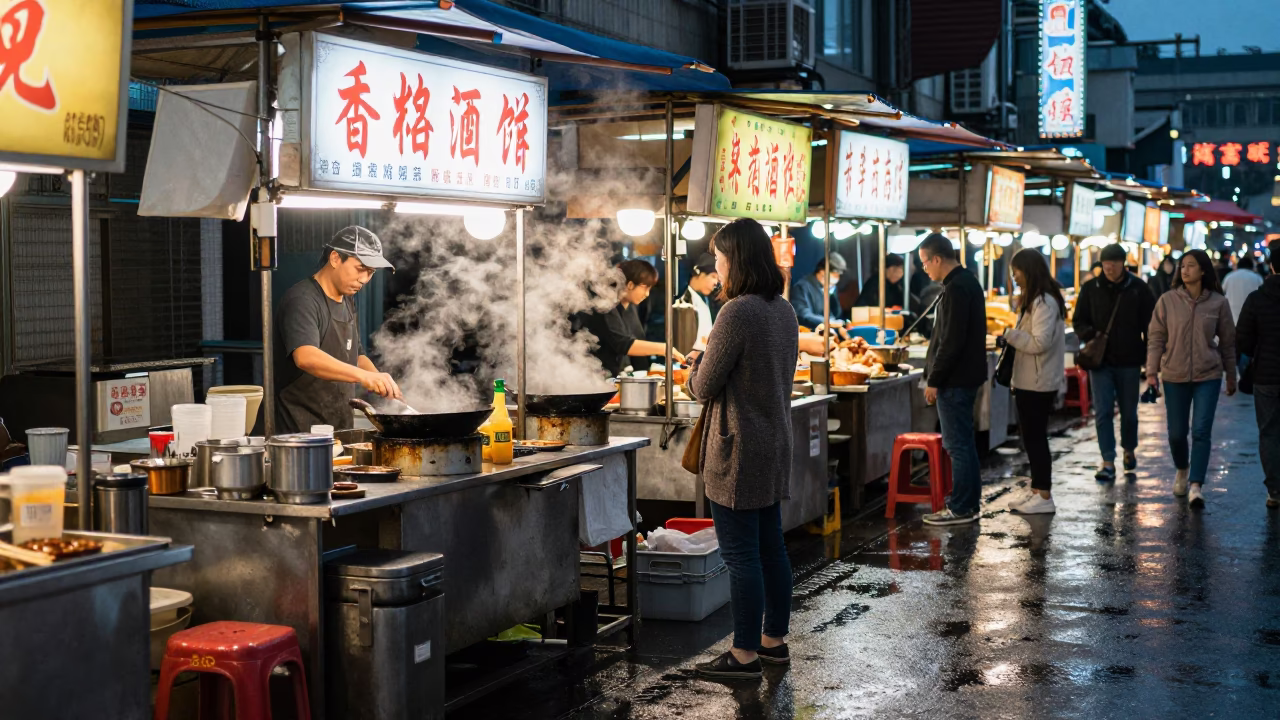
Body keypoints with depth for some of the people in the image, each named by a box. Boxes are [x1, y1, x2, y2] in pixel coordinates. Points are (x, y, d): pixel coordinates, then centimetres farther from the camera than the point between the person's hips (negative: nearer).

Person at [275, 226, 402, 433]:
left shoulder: (347, 301, 15)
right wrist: (363, 376, -42)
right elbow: (305, 357, -32)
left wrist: (385, 386, 7)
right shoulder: (302, 301, -14)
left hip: (340, 428, 8)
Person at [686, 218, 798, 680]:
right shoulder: (784, 311, 8)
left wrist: (697, 363, 6)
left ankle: (745, 655, 4)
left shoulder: (737, 312, -19)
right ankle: (774, 640, 26)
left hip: (739, 450, -9)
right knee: (771, 546, 16)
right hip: (775, 444, 9)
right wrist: (711, 362, 16)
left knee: (740, 555, -2)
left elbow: (704, 388, -15)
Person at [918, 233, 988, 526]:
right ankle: (969, 504, 22)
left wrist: (934, 380, -17)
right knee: (963, 443, 15)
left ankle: (960, 508, 0)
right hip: (966, 376, 10)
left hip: (954, 380, -10)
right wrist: (936, 376, 19)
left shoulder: (956, 289, -18)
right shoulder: (968, 282, 14)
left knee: (957, 445, -5)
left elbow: (951, 342, -23)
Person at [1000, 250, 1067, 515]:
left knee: (1035, 437, -4)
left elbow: (1040, 342, -24)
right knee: (1033, 437, 14)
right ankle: (1039, 491, 21)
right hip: (1031, 381, 10)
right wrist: (1011, 339, 8)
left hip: (1037, 383, -10)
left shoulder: (1044, 302, -17)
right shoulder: (1037, 300, 15)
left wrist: (1010, 336, -14)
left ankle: (1043, 496, 2)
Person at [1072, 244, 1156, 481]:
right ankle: (1108, 462, -1)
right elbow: (1078, 321, 9)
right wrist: (1091, 335, -13)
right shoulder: (1090, 288, 1)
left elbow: (1150, 325, 0)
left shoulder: (1138, 289, -3)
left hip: (1129, 362, 0)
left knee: (1129, 412, 12)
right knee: (1103, 412, -4)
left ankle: (1129, 450, 35)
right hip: (1100, 361, 0)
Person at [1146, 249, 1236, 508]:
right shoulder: (1168, 301, -1)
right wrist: (1151, 371, -5)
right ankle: (1182, 470, 37)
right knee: (1176, 432, 9)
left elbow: (1228, 342, 6)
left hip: (1208, 376, -1)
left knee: (1201, 431, -10)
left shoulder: (1218, 303, -1)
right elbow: (1156, 339, 1)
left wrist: (1231, 377, 10)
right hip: (1174, 376, 1)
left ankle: (1196, 486, -9)